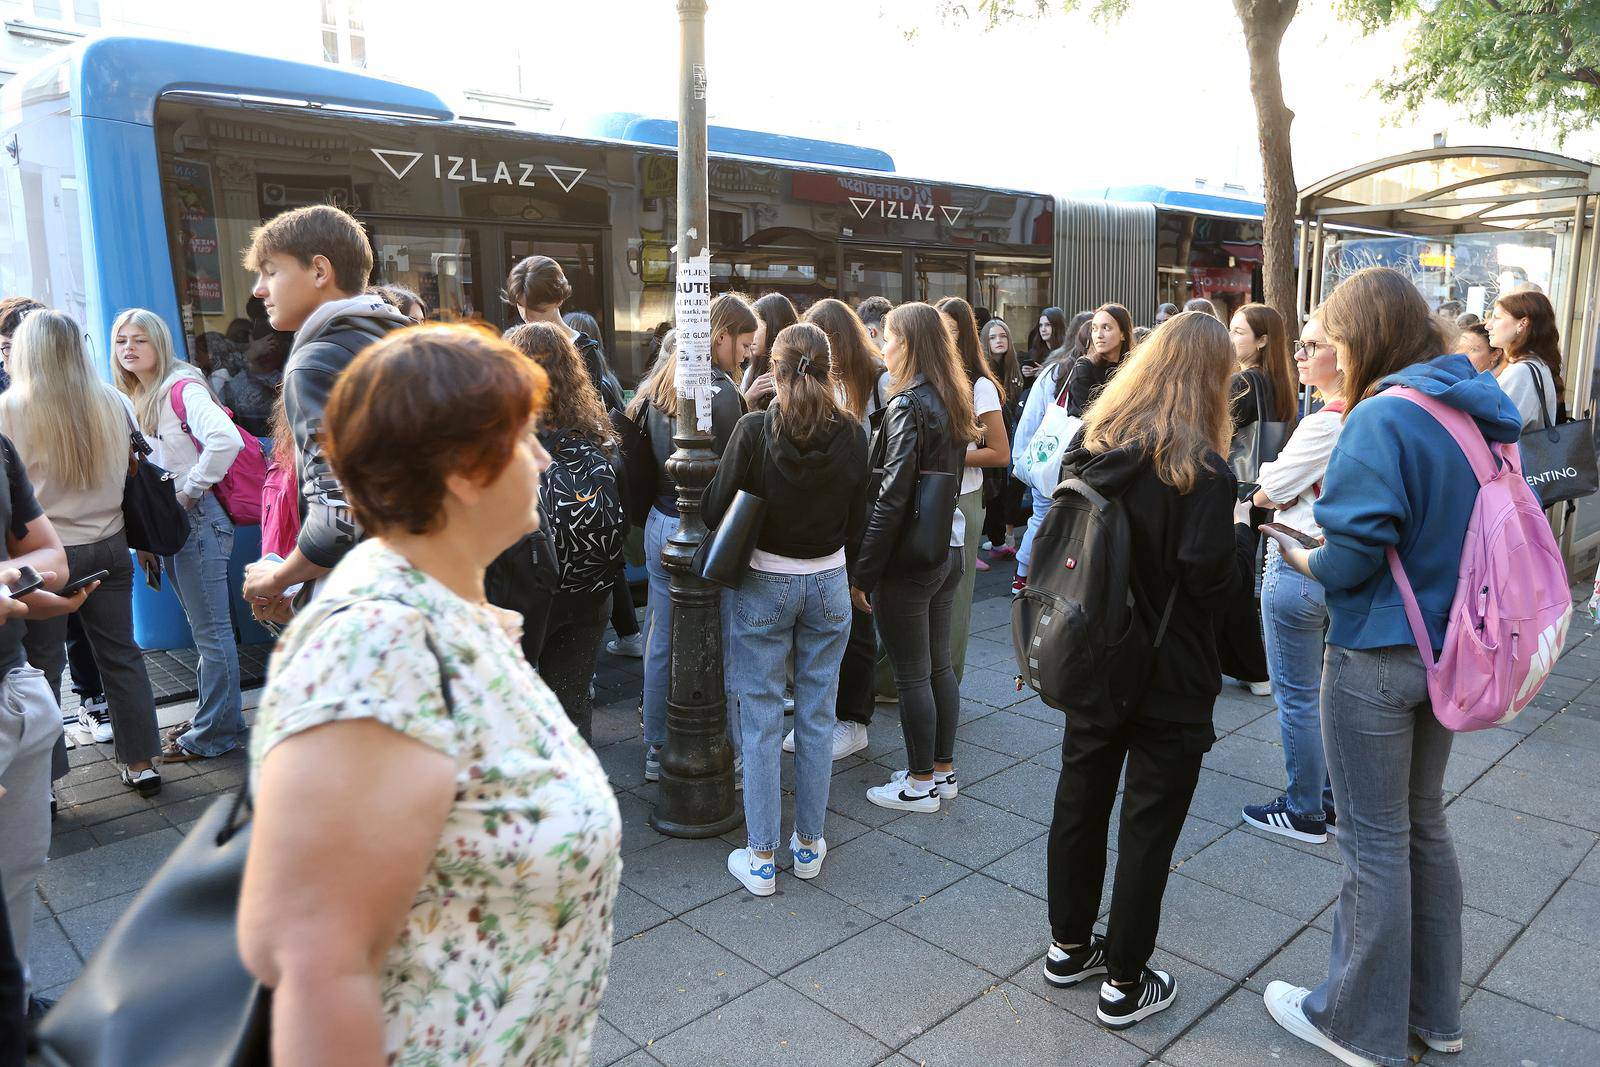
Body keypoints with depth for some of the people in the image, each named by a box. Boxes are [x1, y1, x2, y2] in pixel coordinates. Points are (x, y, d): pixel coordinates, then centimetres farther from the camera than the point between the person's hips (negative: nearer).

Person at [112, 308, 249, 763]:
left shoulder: (182, 388, -12)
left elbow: (226, 440, -29)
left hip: (198, 519, -9)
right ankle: (213, 714, 25)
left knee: (211, 628, -3)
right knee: (203, 625, 16)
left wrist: (191, 490, -19)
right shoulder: (134, 399, 15)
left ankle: (214, 732, 5)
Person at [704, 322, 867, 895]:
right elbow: (857, 519, 3)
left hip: (763, 584, -3)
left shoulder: (754, 430, -15)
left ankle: (761, 858, 14)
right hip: (829, 584, 3)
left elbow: (717, 509, -8)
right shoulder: (851, 434, -6)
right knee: (817, 717, 14)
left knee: (761, 721, 6)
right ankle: (810, 843, 26)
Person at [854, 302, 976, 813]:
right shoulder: (952, 402, 8)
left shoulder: (908, 406, -17)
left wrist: (862, 572, -16)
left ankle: (921, 783, 16)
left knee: (911, 676, 3)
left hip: (907, 561, -9)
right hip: (947, 552, 9)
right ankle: (943, 769, 30)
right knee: (939, 666, 17)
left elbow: (891, 500, -21)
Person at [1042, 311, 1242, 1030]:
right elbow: (1210, 579, -21)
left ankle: (1069, 946, 35)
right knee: (1148, 829, 8)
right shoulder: (1204, 471, -19)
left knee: (1079, 805, 18)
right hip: (1168, 681, -6)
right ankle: (1124, 985, 21)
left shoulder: (1089, 445, 0)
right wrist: (1237, 537, -3)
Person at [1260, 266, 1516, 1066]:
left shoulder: (1382, 417, -20)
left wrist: (1306, 561, -4)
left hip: (1377, 656, -8)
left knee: (1375, 842, 5)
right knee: (1423, 827, 21)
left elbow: (1350, 556, -23)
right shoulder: (1480, 414, 6)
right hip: (1448, 650, 8)